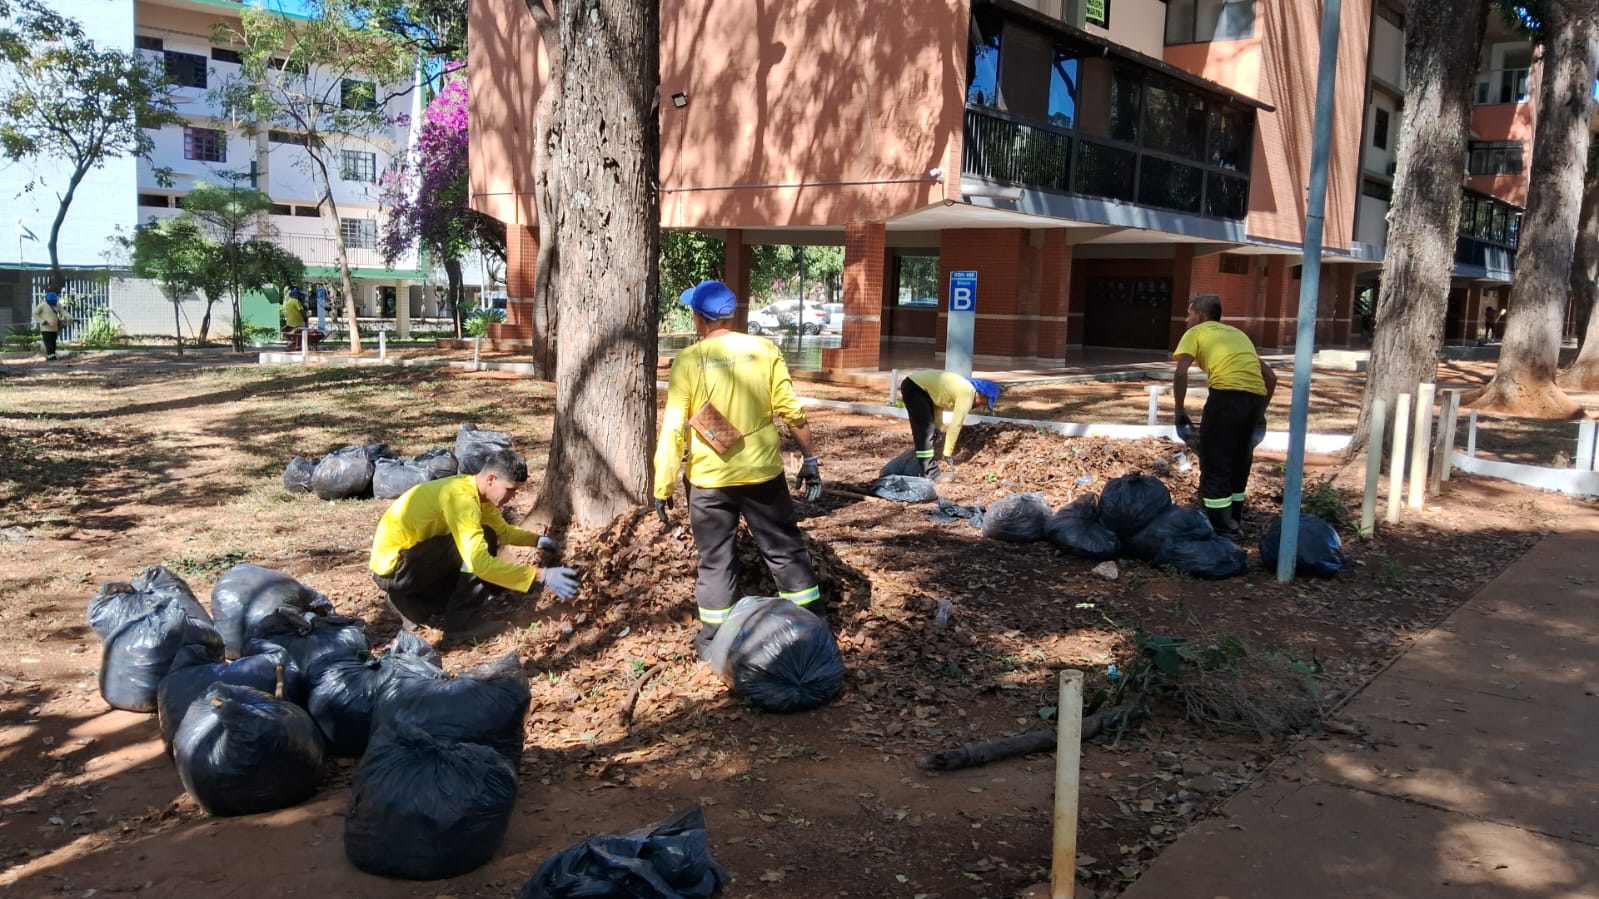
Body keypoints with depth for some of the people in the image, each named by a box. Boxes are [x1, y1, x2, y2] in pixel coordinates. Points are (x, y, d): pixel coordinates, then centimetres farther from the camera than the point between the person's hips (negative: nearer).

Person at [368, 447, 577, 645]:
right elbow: (481, 564, -35)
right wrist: (542, 576, -36)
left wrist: (537, 540, 1)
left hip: (410, 559, 10)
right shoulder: (461, 498, -26)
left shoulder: (476, 490, 3)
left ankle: (410, 604, 15)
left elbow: (504, 531, 20)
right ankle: (460, 625, -11)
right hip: (392, 567, -10)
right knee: (484, 540, -20)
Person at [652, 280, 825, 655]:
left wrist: (662, 488, -4)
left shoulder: (688, 360, -9)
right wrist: (810, 459, 8)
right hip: (763, 472, 2)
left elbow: (673, 429, -11)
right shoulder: (764, 350, -4)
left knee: (716, 560, 11)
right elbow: (792, 411, -3)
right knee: (785, 549, 15)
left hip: (708, 479, -2)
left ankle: (715, 640, 18)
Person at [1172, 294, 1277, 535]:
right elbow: (1270, 377, 29)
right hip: (1255, 395, 6)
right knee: (1240, 457, 21)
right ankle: (1234, 517, 31)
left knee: (1214, 459, 3)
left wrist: (1180, 412, 6)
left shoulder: (1195, 333, 15)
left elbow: (1181, 374, -1)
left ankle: (1219, 523, 5)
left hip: (1228, 393, -6)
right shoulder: (1238, 333, 32)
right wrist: (1260, 413, 33)